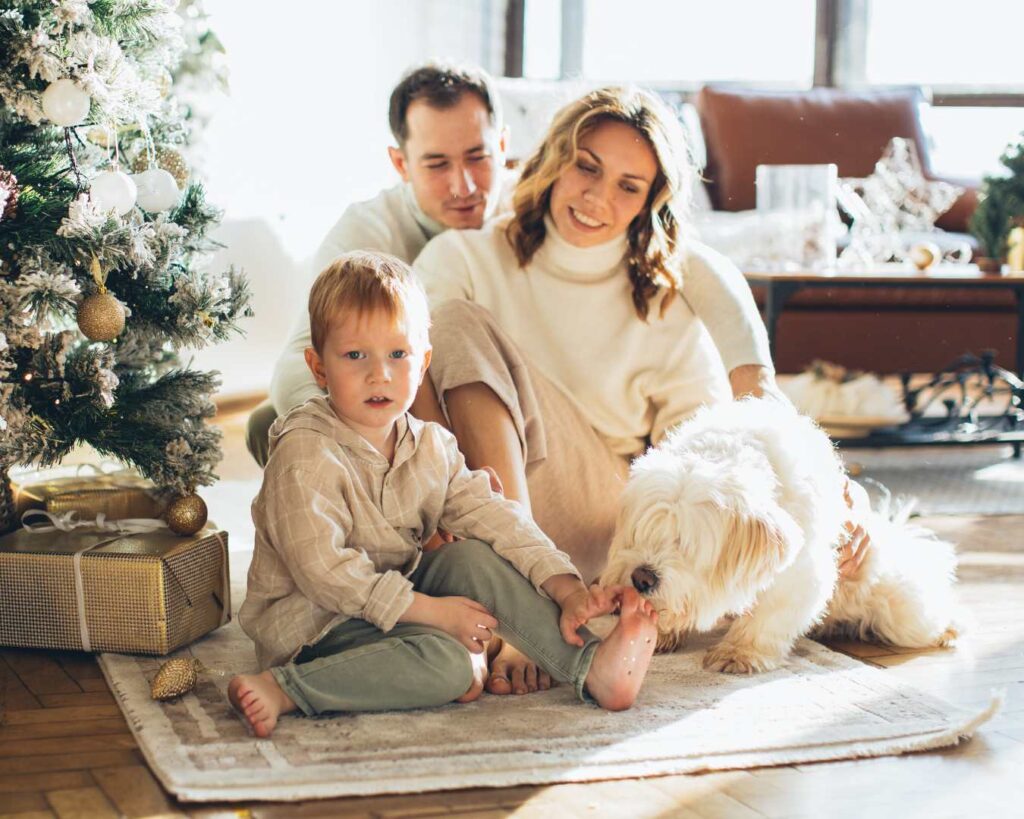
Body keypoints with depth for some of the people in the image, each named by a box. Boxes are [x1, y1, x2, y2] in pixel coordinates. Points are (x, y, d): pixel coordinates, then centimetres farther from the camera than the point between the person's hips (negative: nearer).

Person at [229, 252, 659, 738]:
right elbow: (322, 569, -25)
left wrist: (567, 589, -16)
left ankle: (589, 666, -13)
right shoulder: (305, 455, -20)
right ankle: (282, 690, -28)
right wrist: (432, 612, -24)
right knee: (445, 663, -27)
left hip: (397, 597, 7)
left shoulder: (430, 447, 2)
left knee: (473, 559, -11)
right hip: (310, 620, -7)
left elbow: (493, 516, -2)